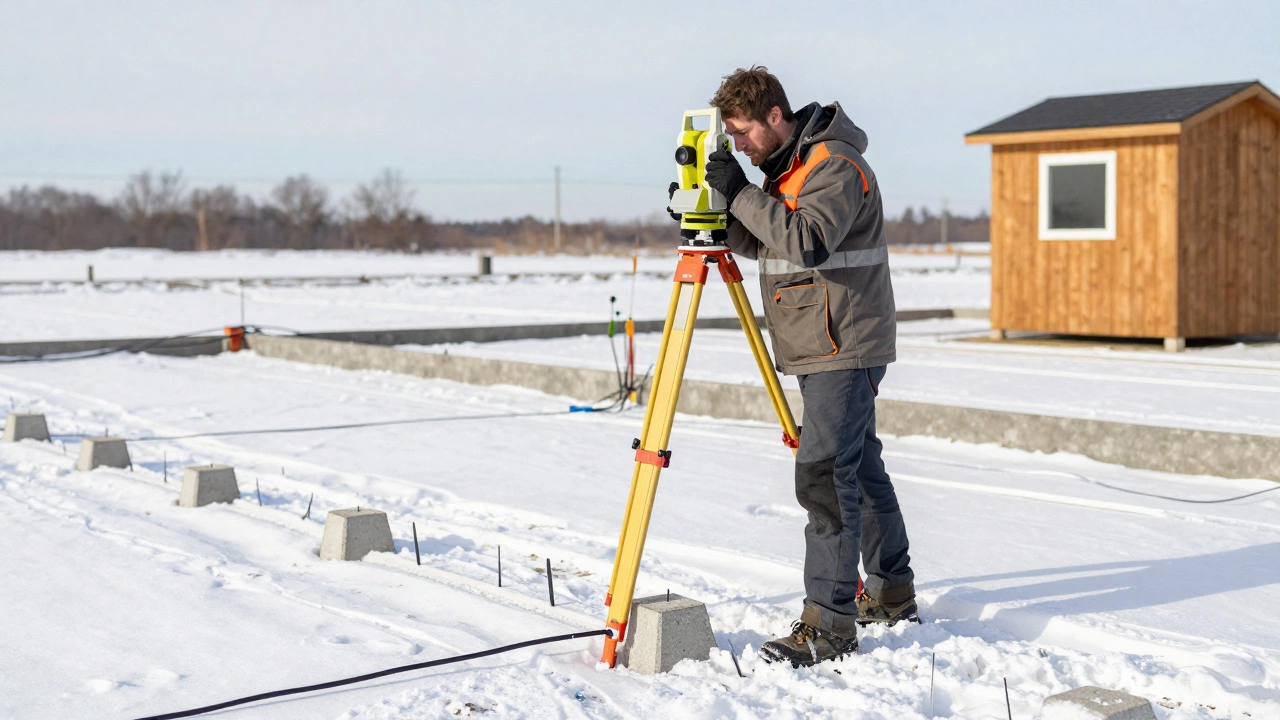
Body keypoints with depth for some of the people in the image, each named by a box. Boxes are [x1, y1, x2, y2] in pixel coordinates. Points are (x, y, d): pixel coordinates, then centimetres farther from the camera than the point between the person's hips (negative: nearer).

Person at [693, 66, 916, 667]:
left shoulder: (836, 165, -16)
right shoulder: (786, 166, 13)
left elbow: (807, 241, -31)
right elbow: (762, 242, 17)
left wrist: (742, 194, -25)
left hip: (846, 348, -10)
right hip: (817, 349, 10)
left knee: (824, 473, -13)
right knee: (859, 466, 16)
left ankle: (828, 623, -11)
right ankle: (891, 594, 27)